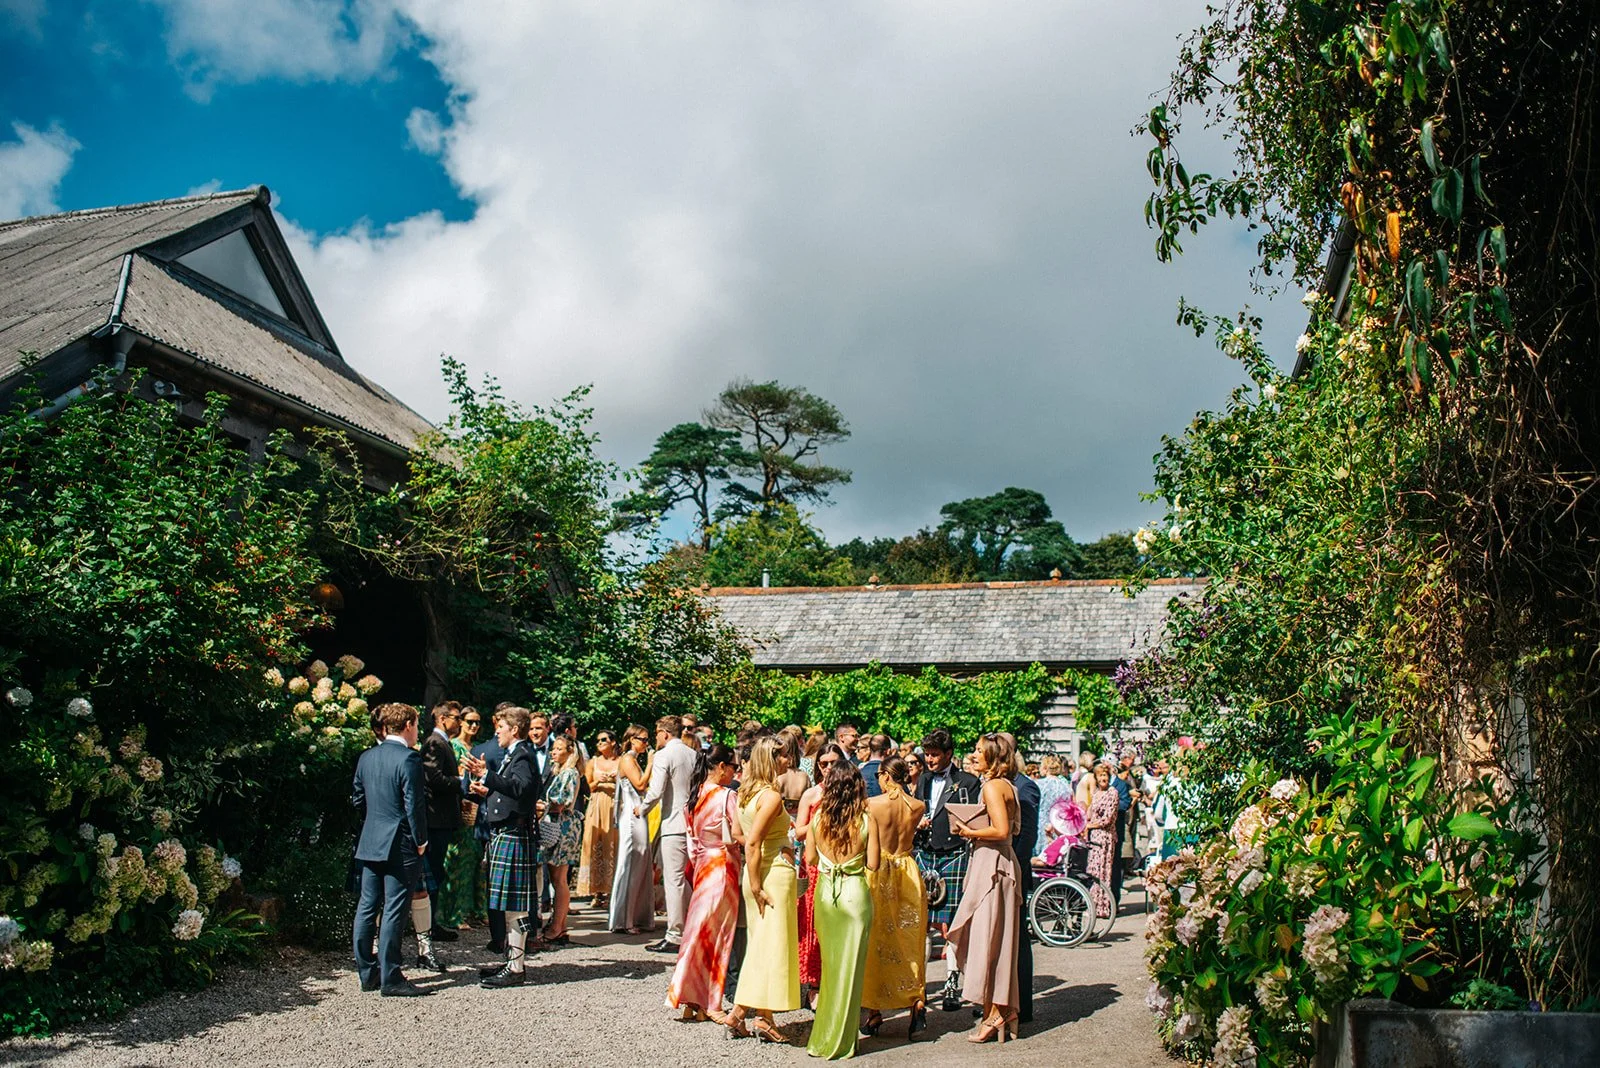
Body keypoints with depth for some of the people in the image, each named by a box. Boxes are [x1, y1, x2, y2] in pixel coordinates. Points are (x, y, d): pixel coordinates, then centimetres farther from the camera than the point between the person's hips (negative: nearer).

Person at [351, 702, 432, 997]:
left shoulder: (366, 757, 8)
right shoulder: (409, 759, -15)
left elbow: (357, 798, 14)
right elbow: (414, 805, -17)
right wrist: (421, 842, -7)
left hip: (369, 843, 8)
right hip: (400, 845, -7)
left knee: (366, 908, 12)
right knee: (394, 912, -3)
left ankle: (367, 973, 20)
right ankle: (390, 979, 2)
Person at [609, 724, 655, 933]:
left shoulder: (636, 760, 19)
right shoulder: (627, 759, -8)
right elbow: (640, 784, -17)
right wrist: (650, 763, -12)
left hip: (639, 816, 9)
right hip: (632, 816, -9)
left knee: (641, 868, 10)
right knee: (629, 866, -6)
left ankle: (638, 917, 15)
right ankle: (621, 921, -1)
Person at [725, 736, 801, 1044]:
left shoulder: (745, 793, 9)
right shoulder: (771, 795, -16)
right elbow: (752, 843, -21)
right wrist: (757, 886, -18)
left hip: (756, 872, 8)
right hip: (775, 872, -8)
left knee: (758, 945, 16)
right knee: (773, 945, 1)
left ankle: (739, 1012, 18)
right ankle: (764, 1017, 8)